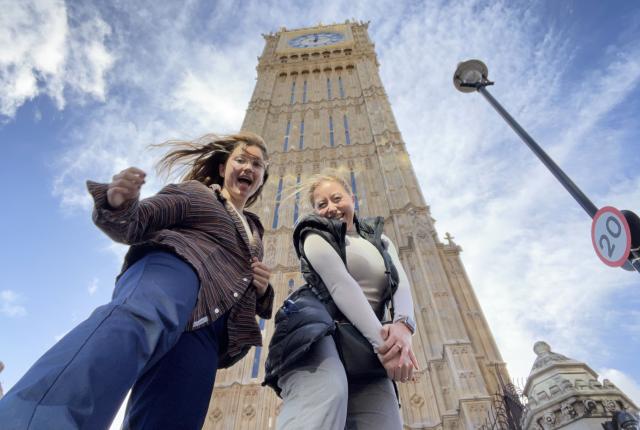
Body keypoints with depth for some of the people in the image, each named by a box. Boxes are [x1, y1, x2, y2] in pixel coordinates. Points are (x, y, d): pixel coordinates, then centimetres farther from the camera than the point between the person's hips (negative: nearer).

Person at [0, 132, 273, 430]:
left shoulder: (253, 233, 35)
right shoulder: (193, 192, 21)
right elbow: (133, 224, 7)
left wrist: (262, 289, 11)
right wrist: (118, 204, -17)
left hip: (206, 332, 6)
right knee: (135, 317, -39)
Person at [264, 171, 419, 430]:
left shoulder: (381, 242, 24)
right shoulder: (316, 236, 9)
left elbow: (402, 285, 6)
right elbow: (341, 284, -7)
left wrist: (403, 326, -17)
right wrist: (382, 339, -18)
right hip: (318, 328, -5)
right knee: (325, 395, -35)